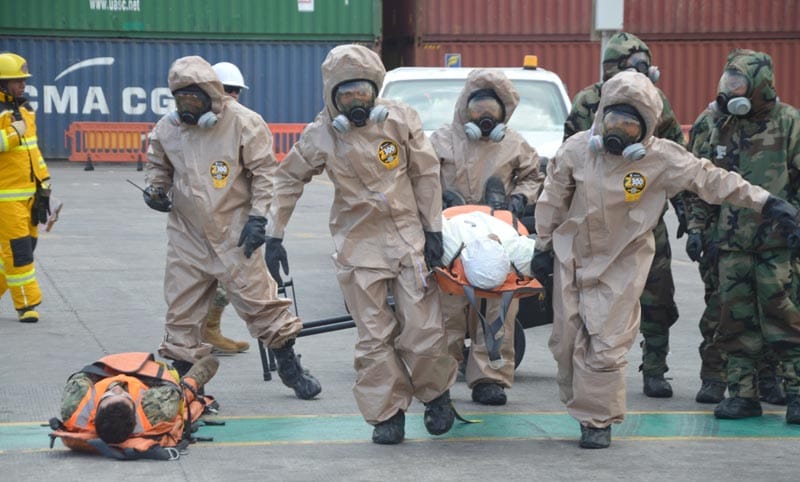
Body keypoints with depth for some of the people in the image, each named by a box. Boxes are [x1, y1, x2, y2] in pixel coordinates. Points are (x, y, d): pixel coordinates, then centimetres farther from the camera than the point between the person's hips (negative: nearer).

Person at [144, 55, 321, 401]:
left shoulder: (243, 123, -9)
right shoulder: (168, 128, 3)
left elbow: (265, 172, -5)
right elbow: (158, 164, 21)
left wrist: (258, 217, -10)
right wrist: (156, 189, 0)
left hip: (235, 233, -4)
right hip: (187, 234, 4)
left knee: (258, 298, -3)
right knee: (182, 309, 5)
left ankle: (290, 368, 11)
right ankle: (181, 377, 17)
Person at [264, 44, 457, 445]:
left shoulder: (400, 119, -5)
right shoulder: (321, 136, -5)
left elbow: (426, 174, 3)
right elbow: (288, 179, 8)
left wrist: (433, 231, 1)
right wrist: (274, 236, 5)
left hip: (407, 237, 0)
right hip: (358, 245, 0)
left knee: (423, 330, -3)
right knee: (374, 337, 0)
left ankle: (436, 393, 23)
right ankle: (388, 414, 11)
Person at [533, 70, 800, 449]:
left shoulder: (662, 158, -12)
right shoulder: (576, 150, -7)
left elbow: (710, 180, -9)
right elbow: (553, 200, 5)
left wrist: (765, 203, -12)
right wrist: (544, 246, 8)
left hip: (622, 262, -3)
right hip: (573, 255, 3)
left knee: (607, 342, -8)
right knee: (568, 339, 7)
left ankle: (598, 421, 2)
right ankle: (581, 404, 25)